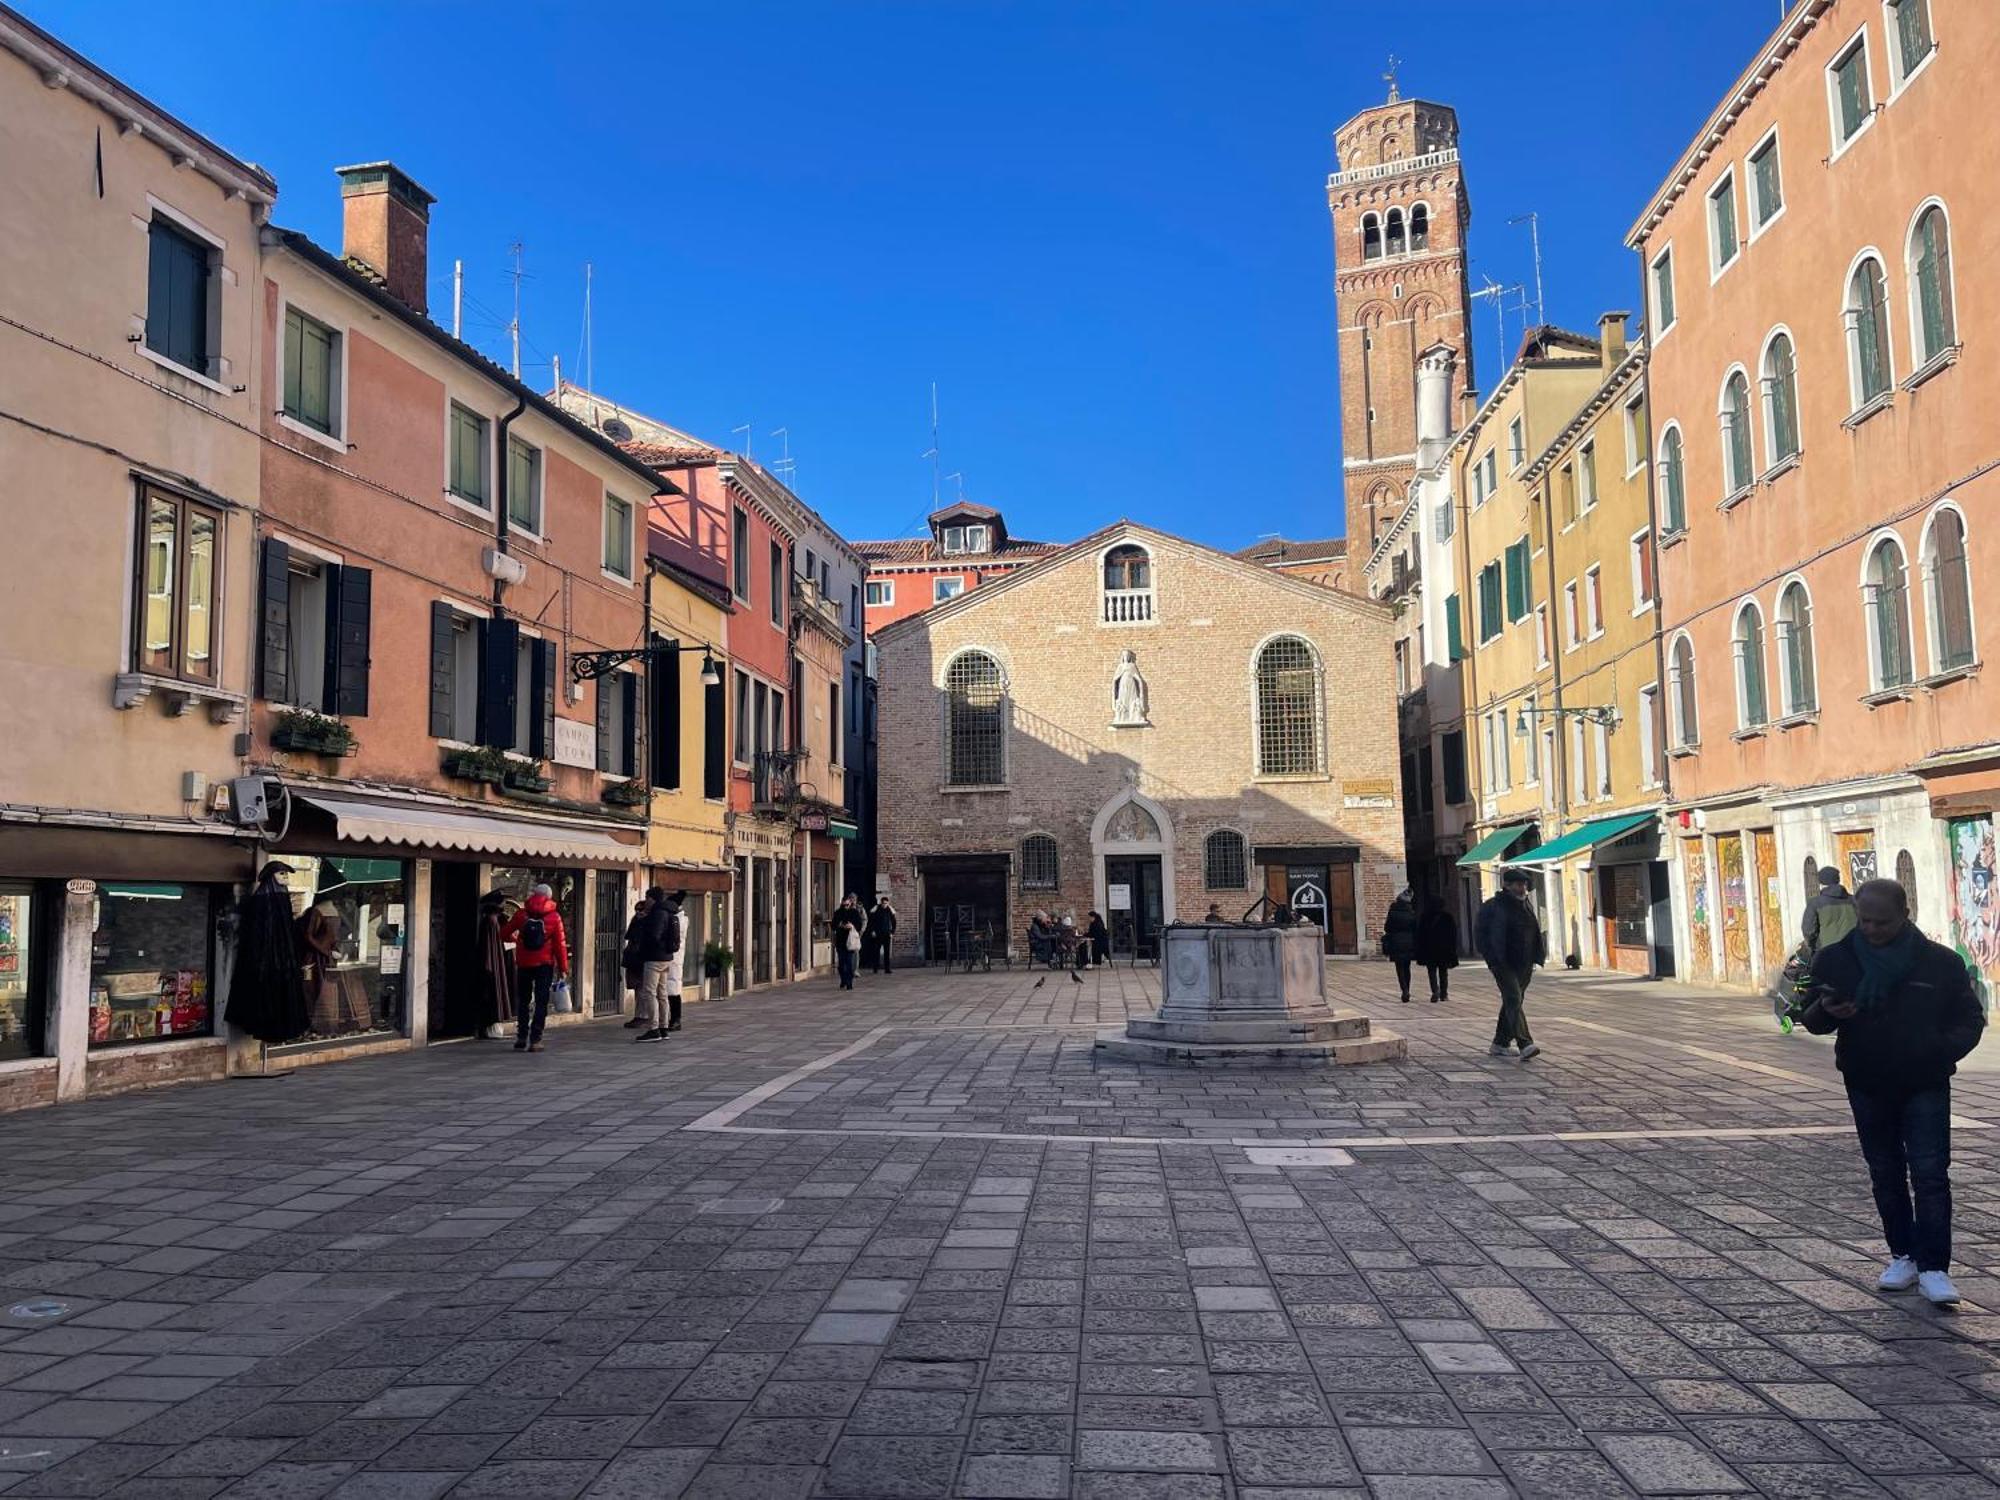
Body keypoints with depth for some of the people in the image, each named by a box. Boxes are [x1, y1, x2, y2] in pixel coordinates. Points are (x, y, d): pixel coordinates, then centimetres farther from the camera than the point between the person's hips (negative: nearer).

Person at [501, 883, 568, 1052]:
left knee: (524, 1001, 14)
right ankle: (535, 1040, -4)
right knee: (541, 1002, 3)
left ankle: (521, 1038, 12)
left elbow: (504, 934, 5)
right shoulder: (554, 917, -5)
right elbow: (560, 944, -7)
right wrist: (563, 967, 0)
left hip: (523, 964, 2)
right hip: (544, 964, -2)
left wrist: (515, 938, 28)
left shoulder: (521, 914, -1)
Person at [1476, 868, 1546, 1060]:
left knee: (1512, 1002, 12)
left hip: (1524, 965, 7)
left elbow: (1535, 932, 23)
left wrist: (1535, 958, 11)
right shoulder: (1493, 906, -8)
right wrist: (1492, 958, -15)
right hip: (1504, 964, -7)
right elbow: (1480, 933, -8)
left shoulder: (1526, 905, 14)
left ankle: (1500, 1043, 24)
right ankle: (1525, 1045, -27)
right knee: (1514, 1000, -17)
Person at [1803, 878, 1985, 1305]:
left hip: (1925, 1086, -2)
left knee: (1930, 1173, -7)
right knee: (1886, 1174, 10)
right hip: (1866, 1086, 2)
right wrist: (1826, 1012, -20)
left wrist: (1943, 1049, -16)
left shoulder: (1940, 961, -4)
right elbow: (1812, 1020, 4)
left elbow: (1970, 1019, 3)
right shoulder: (1834, 959, -2)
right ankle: (1903, 1255, 22)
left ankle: (1934, 1267, -2)